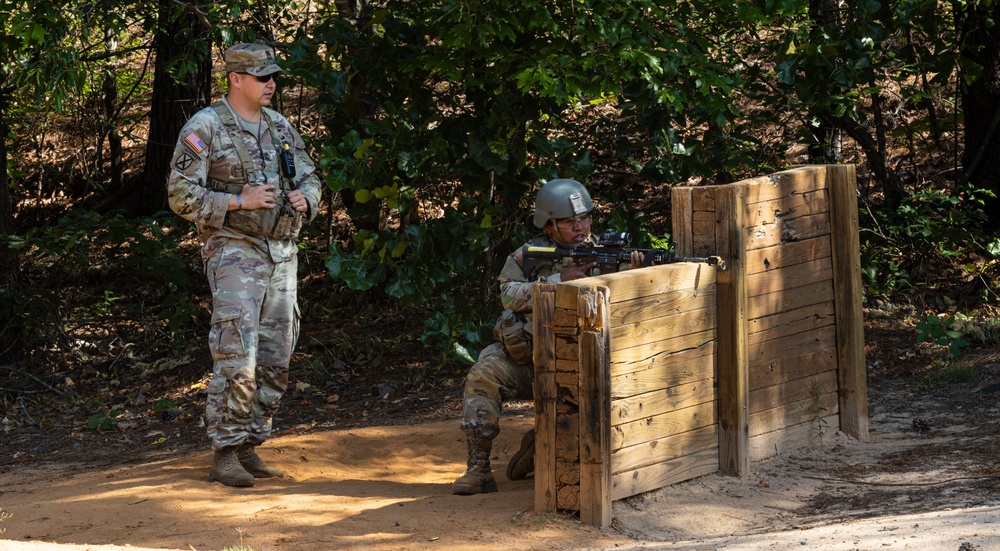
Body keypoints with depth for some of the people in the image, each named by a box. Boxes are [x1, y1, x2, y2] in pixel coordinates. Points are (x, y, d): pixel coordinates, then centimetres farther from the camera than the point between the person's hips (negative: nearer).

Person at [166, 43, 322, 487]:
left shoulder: (280, 127, 14)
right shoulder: (204, 127, -6)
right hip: (234, 251, -7)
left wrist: (304, 199, -3)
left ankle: (248, 448, 15)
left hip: (282, 253, 7)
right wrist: (238, 201, -20)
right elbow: (181, 195, -10)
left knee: (275, 362, 6)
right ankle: (224, 455, -6)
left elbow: (310, 179, 20)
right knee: (236, 359, -13)